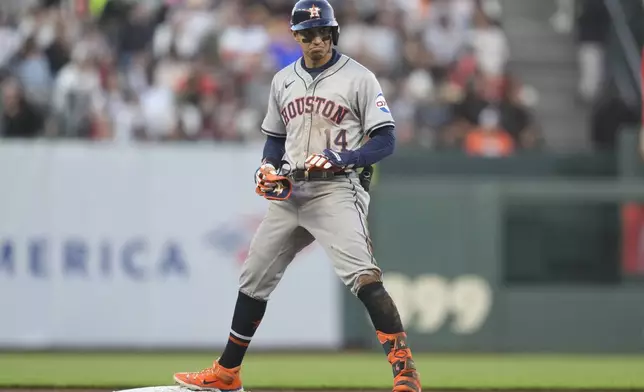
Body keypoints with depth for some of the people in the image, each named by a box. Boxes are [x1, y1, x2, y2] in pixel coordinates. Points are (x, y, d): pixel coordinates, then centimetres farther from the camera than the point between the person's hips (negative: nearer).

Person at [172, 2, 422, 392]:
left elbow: (385, 141, -8)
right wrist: (268, 168, 2)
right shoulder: (283, 81, 13)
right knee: (253, 279, 13)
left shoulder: (358, 78, -4)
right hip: (289, 192, 6)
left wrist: (338, 159, -22)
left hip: (336, 190, -6)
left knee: (363, 277, -25)